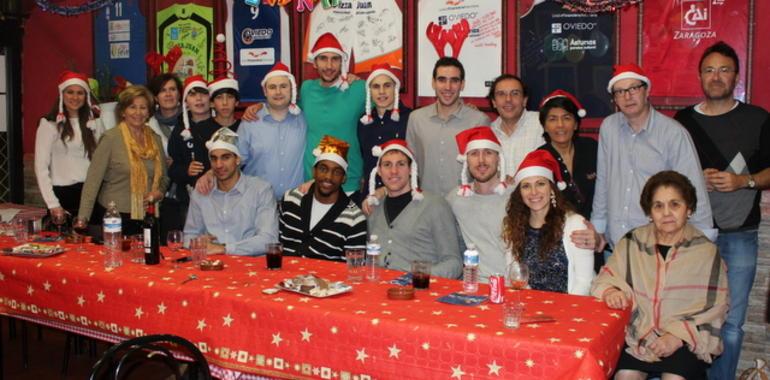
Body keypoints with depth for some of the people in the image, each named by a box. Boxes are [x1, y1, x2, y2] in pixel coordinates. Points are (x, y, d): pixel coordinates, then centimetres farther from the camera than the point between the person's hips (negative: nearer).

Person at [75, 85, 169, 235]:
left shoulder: (155, 139, 7)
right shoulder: (111, 138, -7)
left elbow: (164, 177, 18)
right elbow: (93, 180, -10)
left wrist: (159, 192, -3)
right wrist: (82, 219, -15)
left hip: (145, 217, 4)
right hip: (114, 217, -4)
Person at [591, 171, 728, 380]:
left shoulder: (706, 251, 4)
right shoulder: (632, 243, 7)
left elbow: (714, 308, 1)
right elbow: (606, 278, 3)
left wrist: (678, 336, -13)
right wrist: (610, 292, -21)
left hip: (687, 340, -1)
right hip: (636, 335, 1)